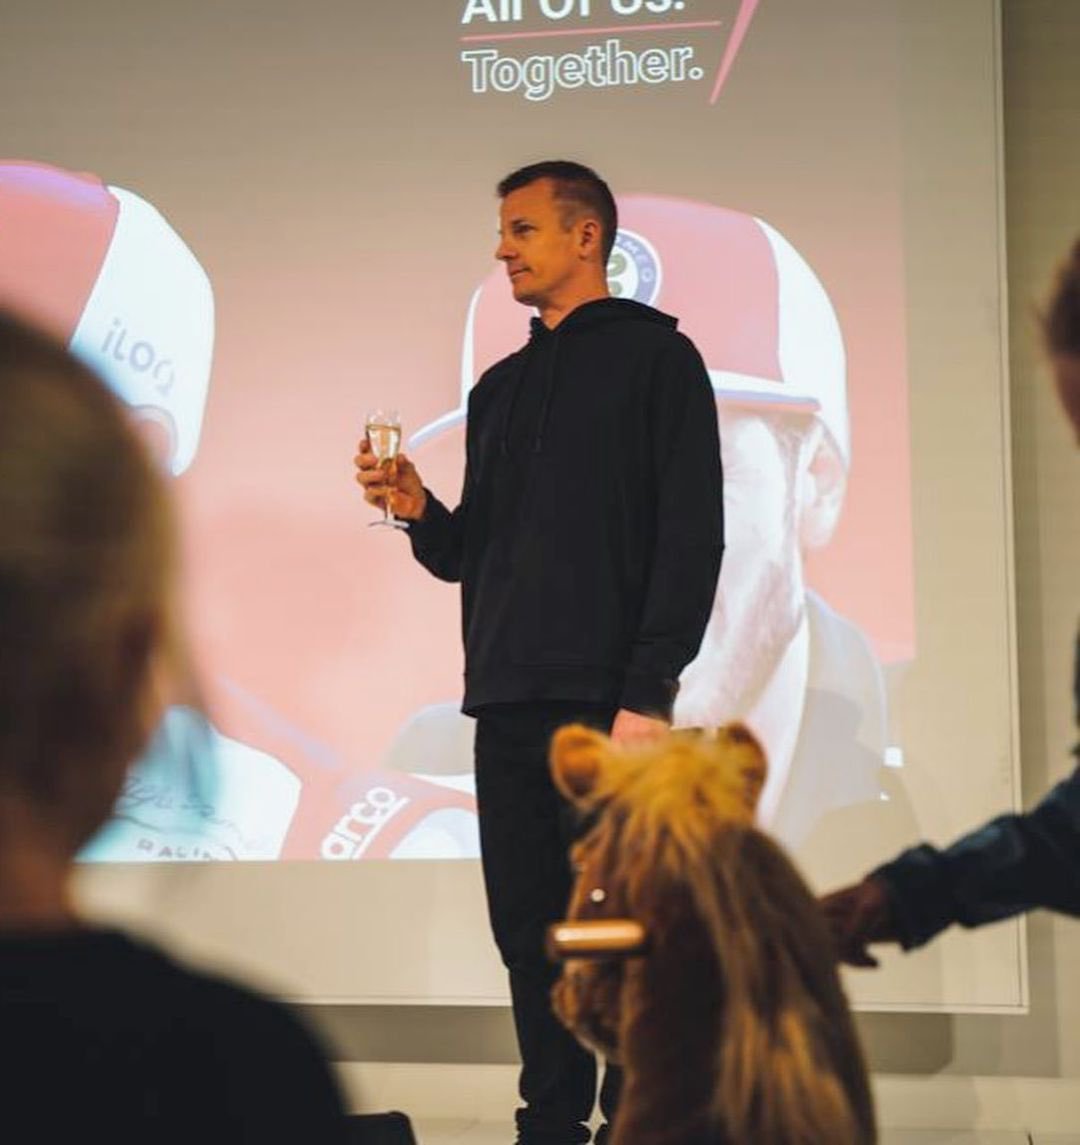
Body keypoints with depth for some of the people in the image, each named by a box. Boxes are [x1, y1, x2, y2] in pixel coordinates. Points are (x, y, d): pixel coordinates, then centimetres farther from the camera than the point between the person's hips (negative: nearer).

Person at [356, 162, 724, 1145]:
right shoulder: (499, 389, 21)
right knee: (530, 937, 7)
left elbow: (692, 537, -8)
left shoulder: (653, 356, 1)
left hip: (606, 698, -6)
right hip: (507, 703, 6)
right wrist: (422, 512, 0)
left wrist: (649, 693, -16)